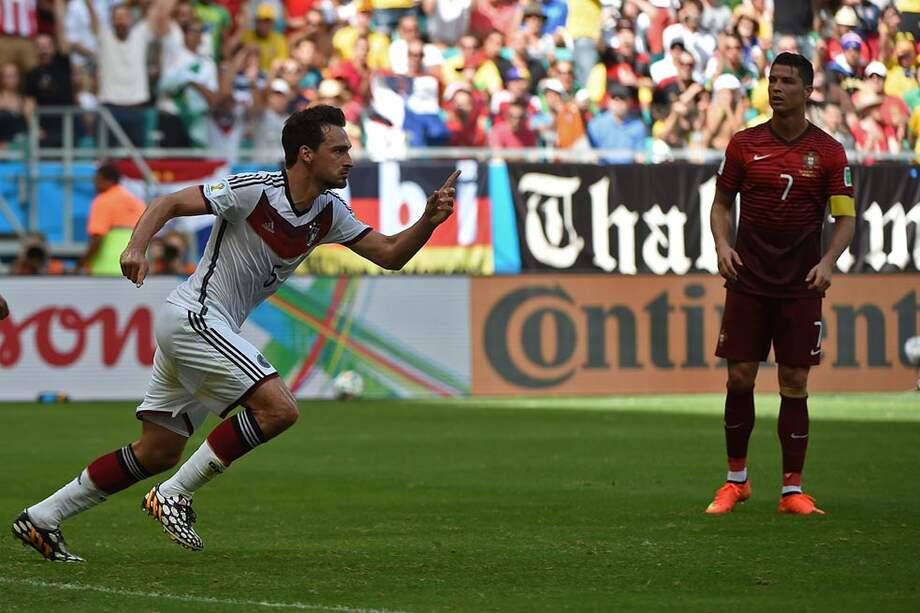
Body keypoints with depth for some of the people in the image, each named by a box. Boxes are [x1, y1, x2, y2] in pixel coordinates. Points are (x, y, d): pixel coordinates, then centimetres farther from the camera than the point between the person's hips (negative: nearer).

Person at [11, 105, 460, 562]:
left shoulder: (329, 214, 6)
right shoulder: (254, 190, -16)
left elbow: (390, 255, 7)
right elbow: (169, 203, -13)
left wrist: (428, 222, -11)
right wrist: (136, 248, -29)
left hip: (210, 330, 9)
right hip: (194, 315, -9)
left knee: (157, 453, 10)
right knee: (278, 408, -19)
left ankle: (42, 518, 15)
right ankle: (174, 495, -12)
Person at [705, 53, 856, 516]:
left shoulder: (827, 152, 0)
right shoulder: (744, 144, 3)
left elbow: (845, 218, 3)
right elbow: (721, 202, 12)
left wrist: (827, 261, -13)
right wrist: (722, 245, -6)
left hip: (800, 286, -1)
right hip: (748, 282, 1)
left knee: (795, 383, -1)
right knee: (740, 377, 0)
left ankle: (793, 489, 4)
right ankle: (736, 479, 16)